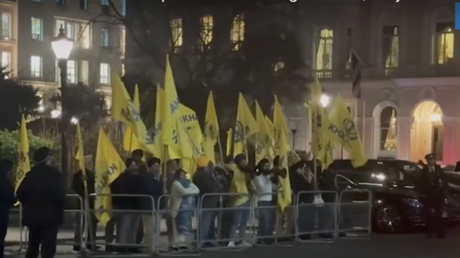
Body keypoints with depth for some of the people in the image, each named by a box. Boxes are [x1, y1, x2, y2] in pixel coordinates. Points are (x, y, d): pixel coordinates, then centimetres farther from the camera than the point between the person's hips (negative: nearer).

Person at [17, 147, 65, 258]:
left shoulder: (30, 174, 5)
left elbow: (20, 194, 6)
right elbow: (60, 195, -14)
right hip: (50, 215, -6)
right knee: (48, 247, -5)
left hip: (32, 215, 6)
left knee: (33, 245, 16)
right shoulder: (54, 174, -12)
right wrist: (59, 210, -1)